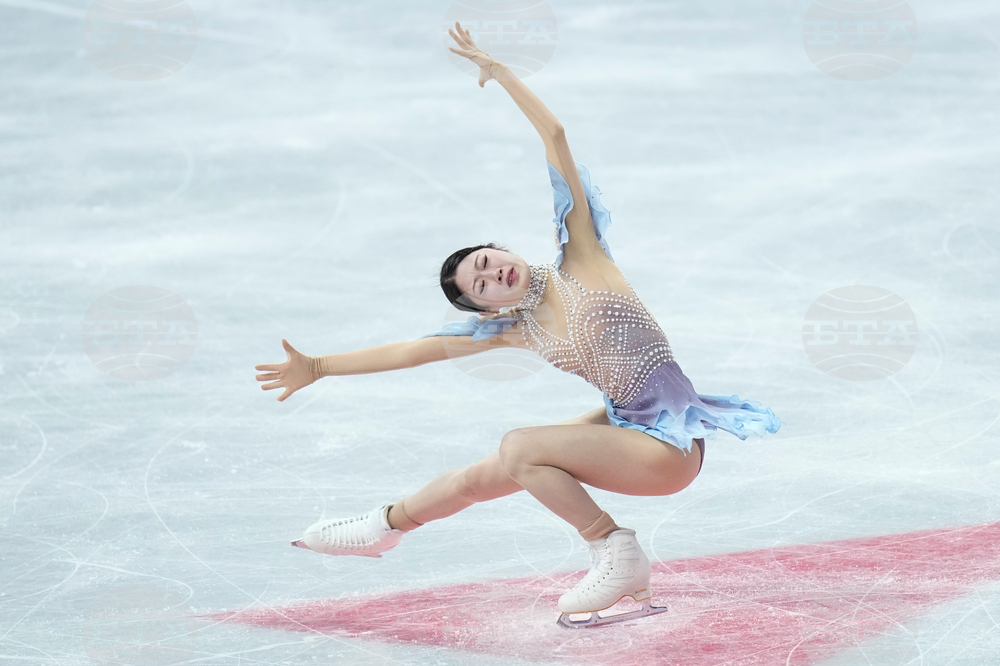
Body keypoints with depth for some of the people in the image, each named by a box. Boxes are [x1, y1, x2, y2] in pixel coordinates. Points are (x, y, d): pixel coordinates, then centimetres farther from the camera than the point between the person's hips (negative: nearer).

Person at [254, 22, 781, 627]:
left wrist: (498, 70, -11)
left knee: (521, 447, -19)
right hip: (628, 428, 8)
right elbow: (418, 350, 12)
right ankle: (382, 528, 41)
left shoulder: (581, 259, -7)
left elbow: (554, 136, -10)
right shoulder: (515, 330, 7)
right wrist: (318, 368, 12)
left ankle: (620, 557, -9)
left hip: (670, 446, -8)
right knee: (484, 475, 15)